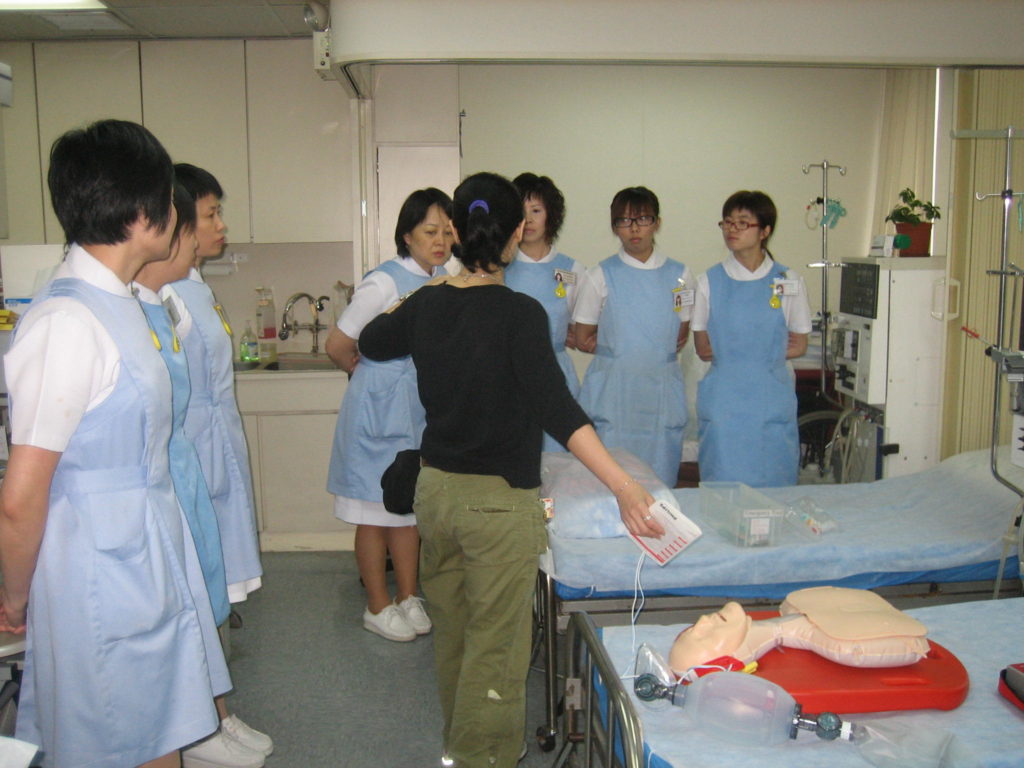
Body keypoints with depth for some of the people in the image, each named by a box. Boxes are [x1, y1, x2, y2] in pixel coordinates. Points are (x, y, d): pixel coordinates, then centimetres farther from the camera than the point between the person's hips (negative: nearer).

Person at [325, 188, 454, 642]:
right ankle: (378, 607, 20)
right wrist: (367, 376, 6)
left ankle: (408, 598, 28)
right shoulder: (385, 282, -17)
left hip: (422, 412, 6)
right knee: (376, 511, 6)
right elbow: (338, 346, -11)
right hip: (380, 410, -6)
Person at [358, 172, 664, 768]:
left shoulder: (426, 304, -1)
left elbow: (370, 344, 19)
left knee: (451, 629, 23)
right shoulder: (519, 313, -19)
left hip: (435, 489, 7)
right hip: (498, 501, -7)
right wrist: (622, 484, -35)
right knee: (495, 645, 8)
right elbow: (555, 407, -30)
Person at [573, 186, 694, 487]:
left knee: (660, 482, 3)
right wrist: (616, 348, -1)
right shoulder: (601, 275, 3)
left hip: (663, 394, 2)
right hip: (612, 392, -1)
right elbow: (582, 340, 5)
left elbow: (681, 337, 14)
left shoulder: (679, 274, 7)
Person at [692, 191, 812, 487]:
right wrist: (762, 351, -5)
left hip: (772, 401, 0)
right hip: (723, 402, 0)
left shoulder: (789, 282, 3)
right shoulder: (709, 282, 3)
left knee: (774, 487, 3)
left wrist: (730, 350, -2)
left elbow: (799, 346, 6)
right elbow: (702, 348, 5)